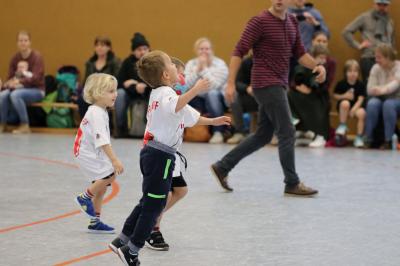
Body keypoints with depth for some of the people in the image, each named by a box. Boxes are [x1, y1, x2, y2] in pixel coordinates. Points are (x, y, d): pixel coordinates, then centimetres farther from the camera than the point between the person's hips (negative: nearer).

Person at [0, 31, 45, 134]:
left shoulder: (36, 56, -12)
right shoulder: (15, 58, 3)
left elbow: (35, 78, -22)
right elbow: (10, 77, 3)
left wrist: (19, 81, -36)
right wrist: (9, 83, -22)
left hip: (36, 90, -5)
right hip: (20, 88, 5)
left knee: (15, 95, -34)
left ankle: (25, 126, -22)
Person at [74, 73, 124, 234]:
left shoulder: (98, 111, 10)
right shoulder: (97, 114, -23)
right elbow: (102, 140, -31)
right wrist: (114, 160, -35)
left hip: (93, 154, 10)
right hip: (87, 154, -10)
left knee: (101, 185, 11)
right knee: (110, 174, -20)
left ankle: (95, 222, 19)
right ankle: (84, 198, -2)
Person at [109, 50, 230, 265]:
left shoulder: (159, 93, 19)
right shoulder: (166, 93, -14)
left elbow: (190, 117, 32)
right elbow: (175, 107, -43)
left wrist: (213, 121, 35)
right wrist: (195, 90, -47)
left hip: (151, 153, 10)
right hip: (161, 156, -10)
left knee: (148, 201, 19)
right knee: (154, 204, -3)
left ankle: (122, 241, 24)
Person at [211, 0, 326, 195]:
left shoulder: (292, 22, 11)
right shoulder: (260, 22, -12)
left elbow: (299, 53, 17)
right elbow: (239, 52, -12)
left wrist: (316, 66, -2)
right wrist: (231, 84, -18)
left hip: (278, 85, 8)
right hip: (267, 84, -8)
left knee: (263, 135, 13)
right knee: (286, 132, -7)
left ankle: (222, 167, 20)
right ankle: (292, 183, 1)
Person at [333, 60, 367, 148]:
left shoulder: (361, 85, -4)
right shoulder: (341, 84, -4)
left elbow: (361, 99, -10)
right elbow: (335, 95, 4)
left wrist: (354, 109, -26)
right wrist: (344, 96, -14)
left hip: (357, 106, 0)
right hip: (343, 107, 0)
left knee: (361, 113, -32)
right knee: (345, 103, -36)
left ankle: (359, 137, -21)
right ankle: (342, 126, -16)